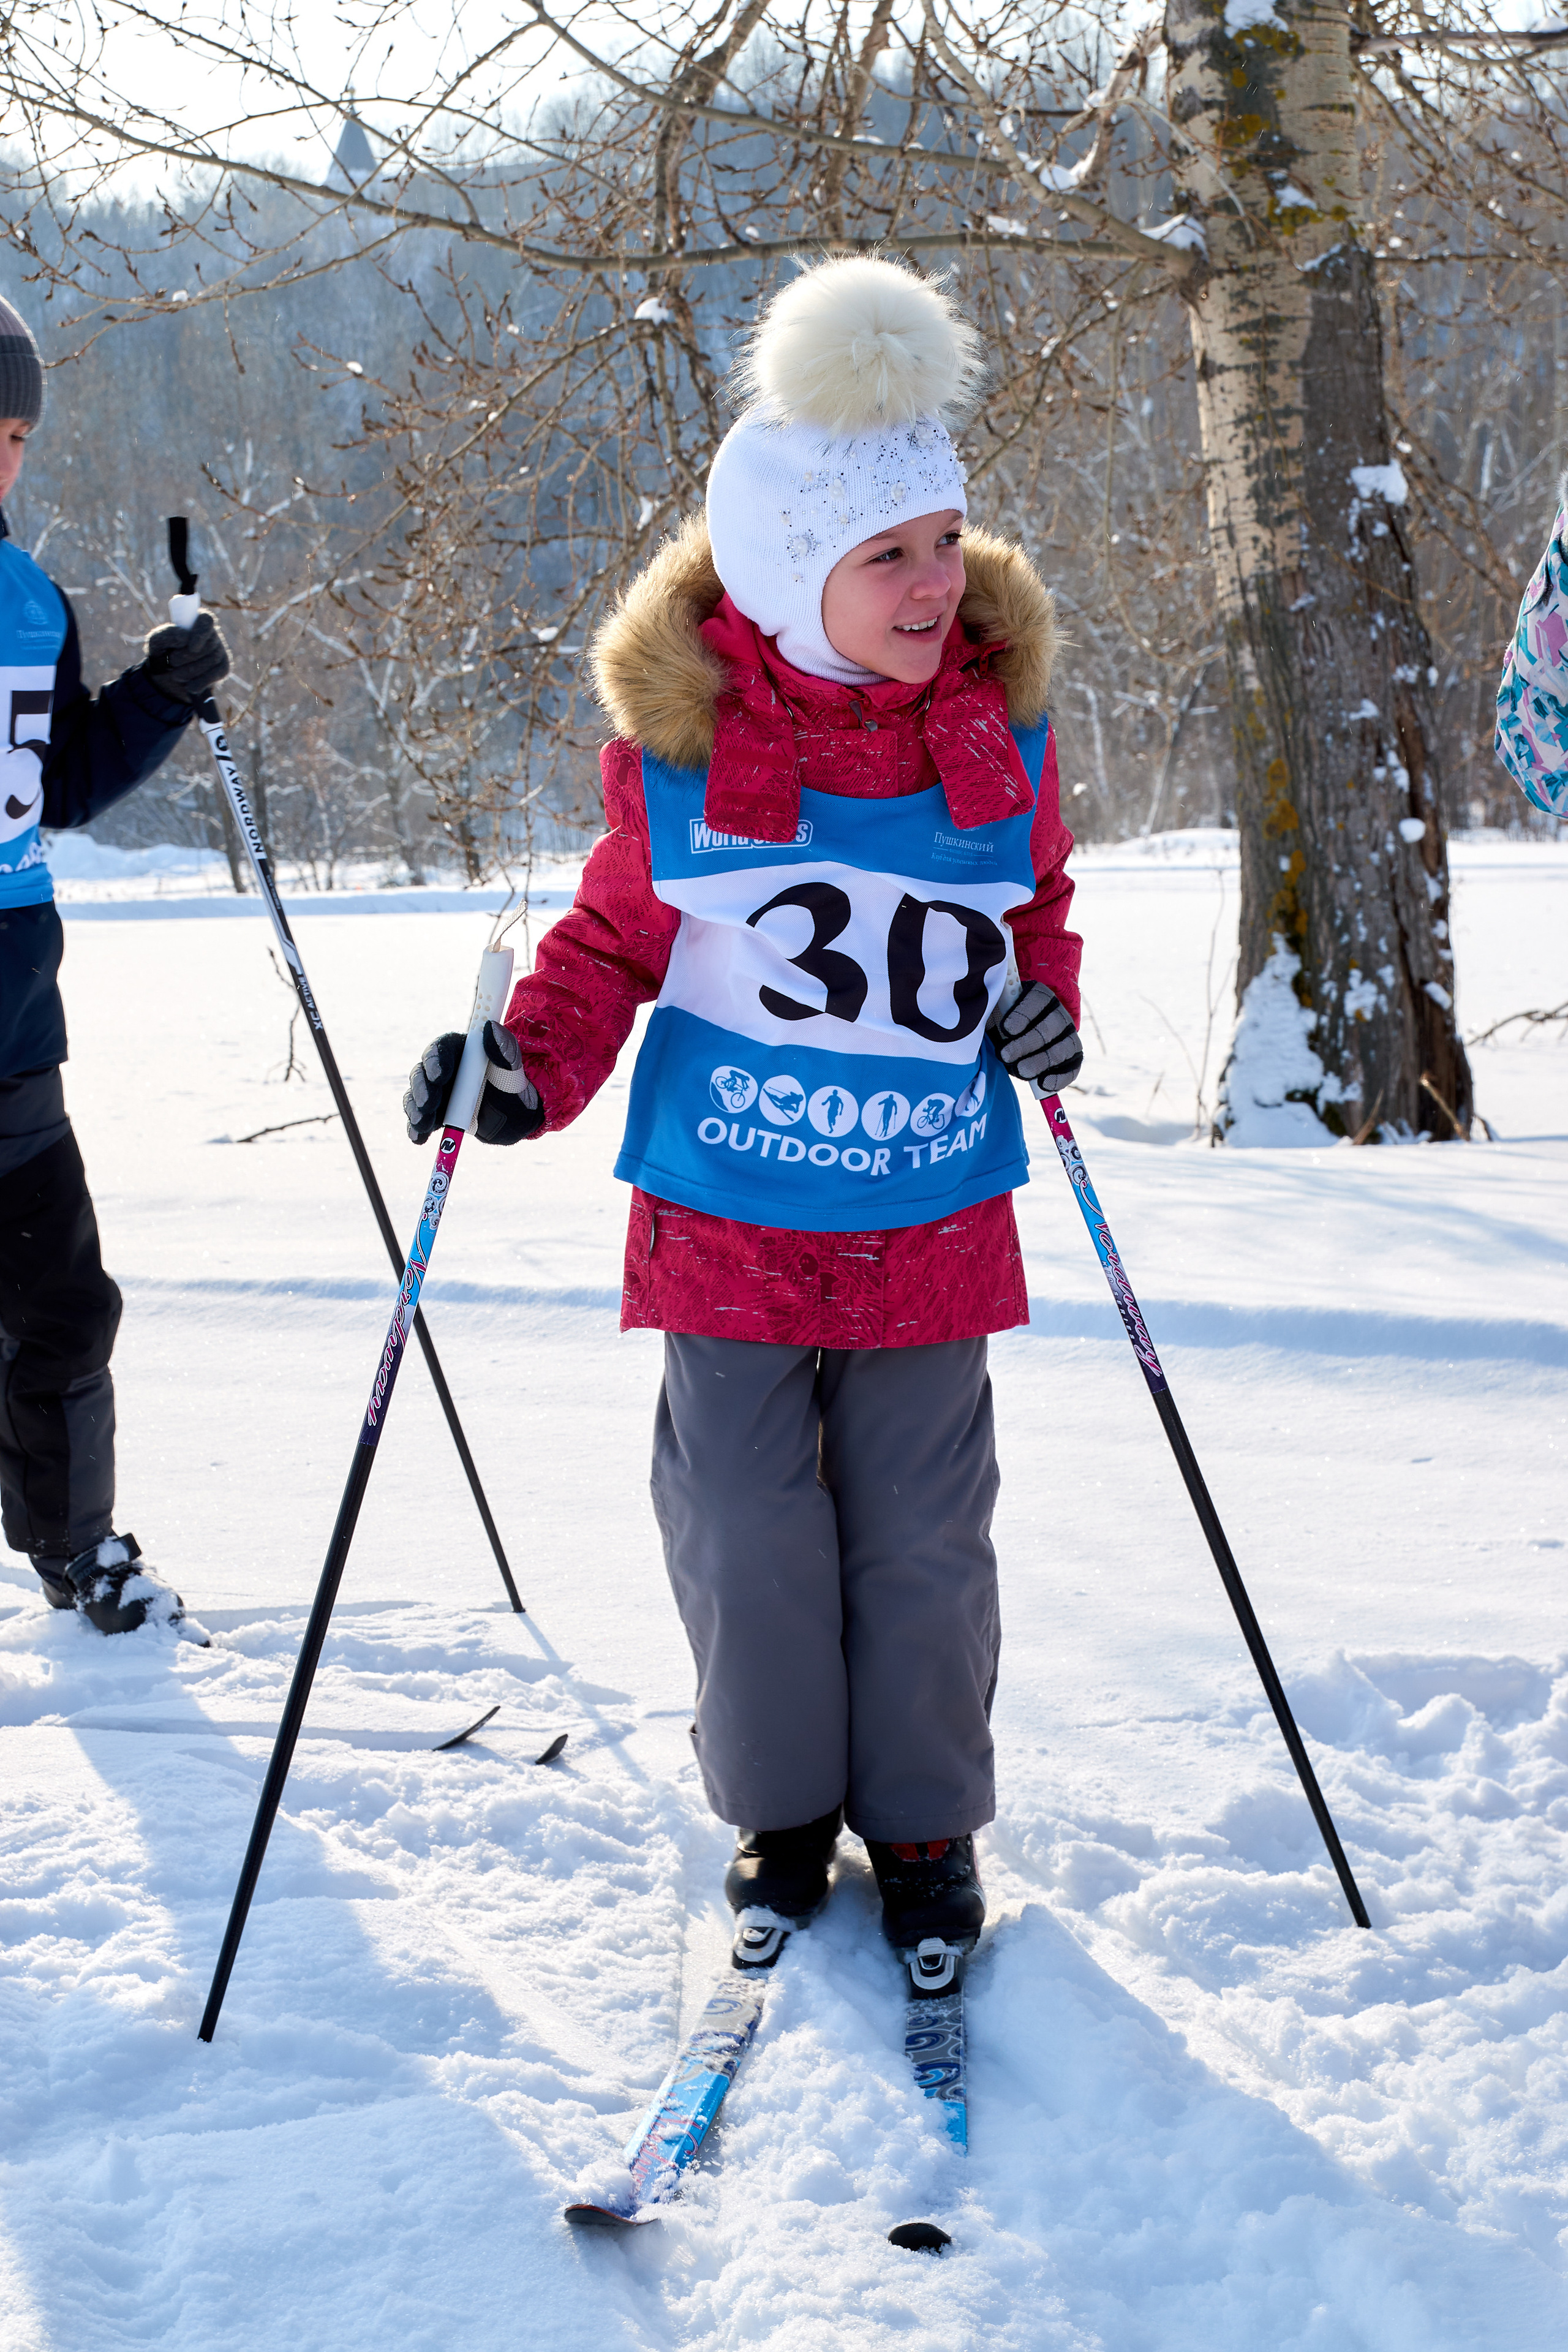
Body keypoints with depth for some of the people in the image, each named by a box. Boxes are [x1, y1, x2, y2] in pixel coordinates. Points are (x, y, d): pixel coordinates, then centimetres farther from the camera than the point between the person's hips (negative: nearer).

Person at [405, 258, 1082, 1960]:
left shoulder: (995, 723, -1)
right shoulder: (677, 742, -8)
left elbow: (1039, 899, 16)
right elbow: (613, 939, 4)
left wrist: (1044, 999, -4)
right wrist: (528, 1068, -12)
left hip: (934, 1222, 1)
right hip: (727, 1217, -1)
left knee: (921, 1537, 8)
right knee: (746, 1531, 6)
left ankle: (925, 1822, 29)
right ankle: (781, 1811, 29)